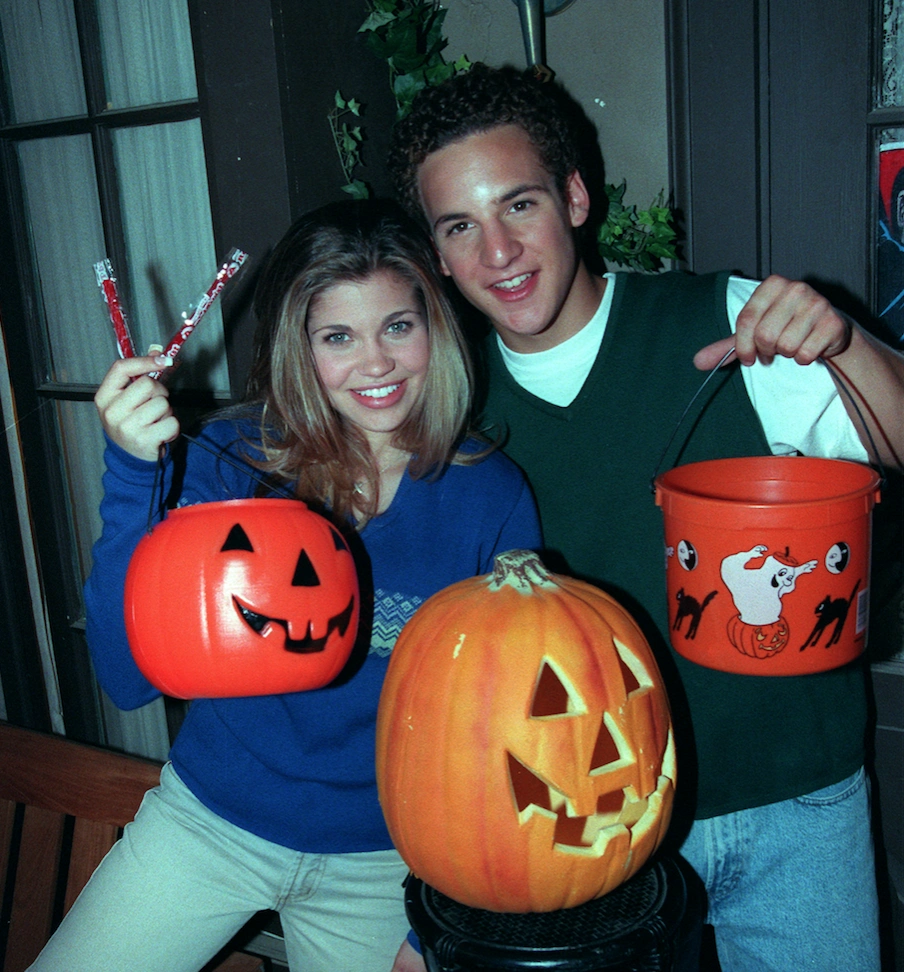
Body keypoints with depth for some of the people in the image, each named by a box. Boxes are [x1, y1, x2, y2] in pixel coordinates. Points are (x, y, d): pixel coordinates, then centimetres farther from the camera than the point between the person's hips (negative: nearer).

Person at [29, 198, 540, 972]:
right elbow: (131, 678, -21)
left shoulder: (493, 496, -13)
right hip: (210, 821, 0)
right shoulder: (233, 459, -14)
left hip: (382, 862, 0)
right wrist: (136, 476, -32)